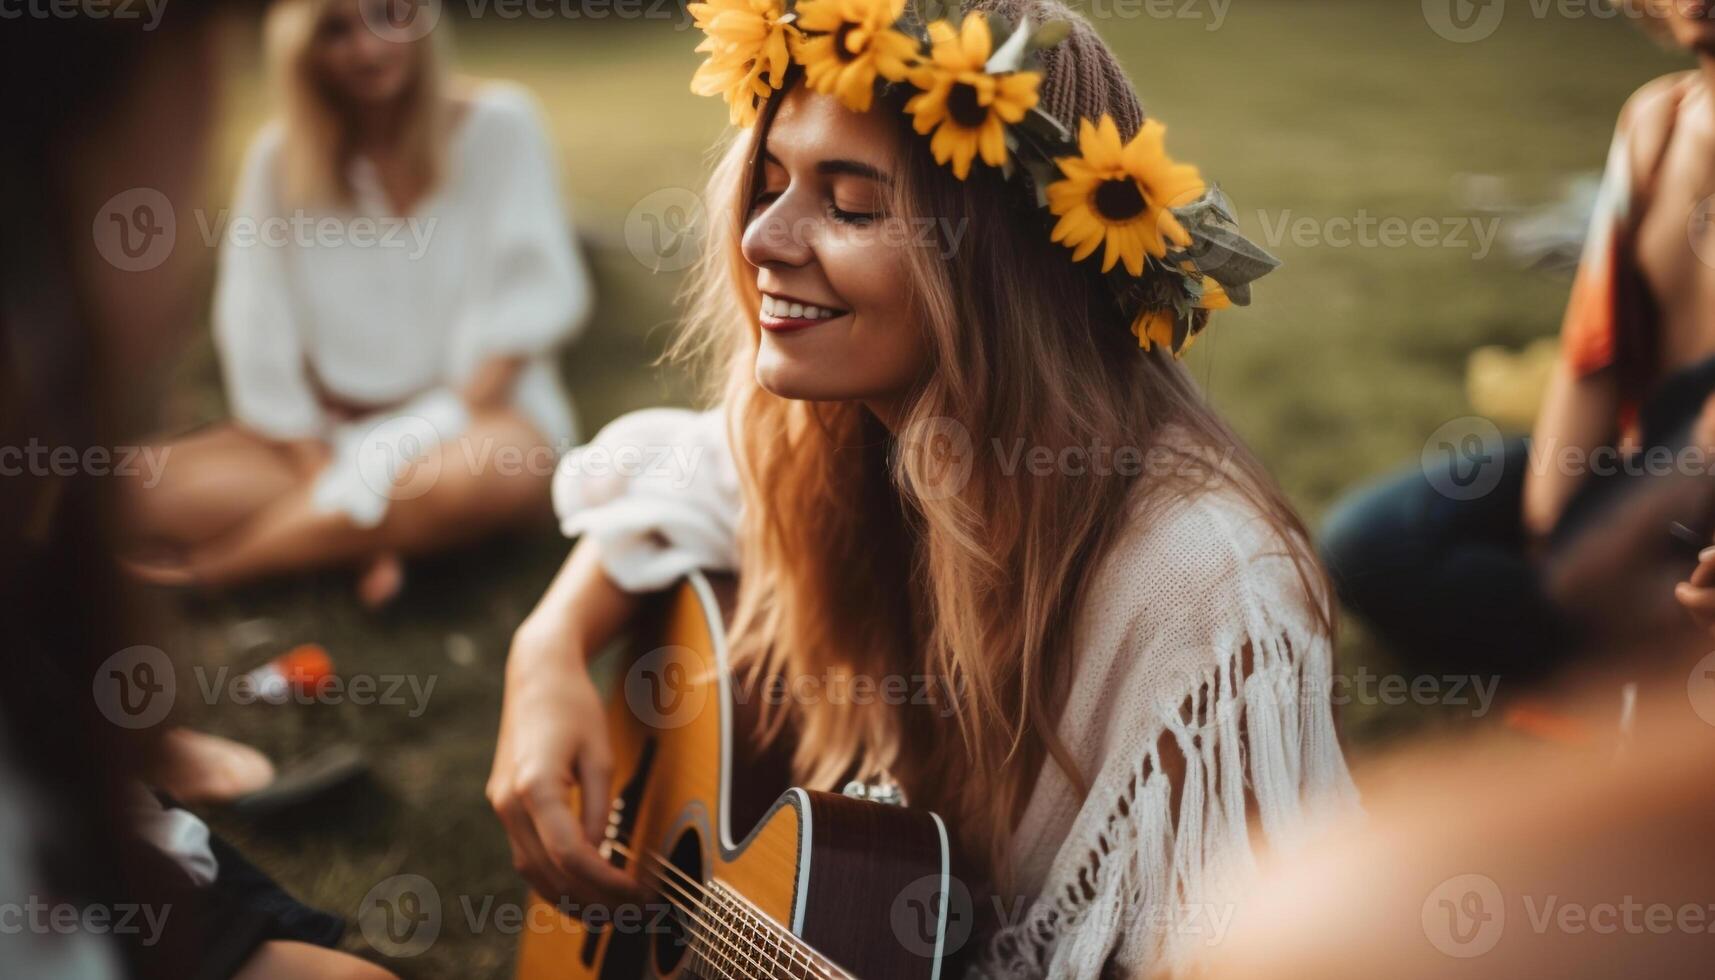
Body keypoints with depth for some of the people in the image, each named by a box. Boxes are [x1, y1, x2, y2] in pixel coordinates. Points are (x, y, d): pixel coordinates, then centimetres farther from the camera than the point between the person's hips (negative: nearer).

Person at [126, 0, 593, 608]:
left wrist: (448, 424, -15)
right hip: (333, 427, 2)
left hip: (476, 407, -2)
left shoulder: (496, 127, -2)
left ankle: (216, 565, -21)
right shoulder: (280, 156, 2)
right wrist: (320, 469, -12)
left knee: (479, 476, -40)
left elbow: (533, 296, -5)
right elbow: (260, 343, -1)